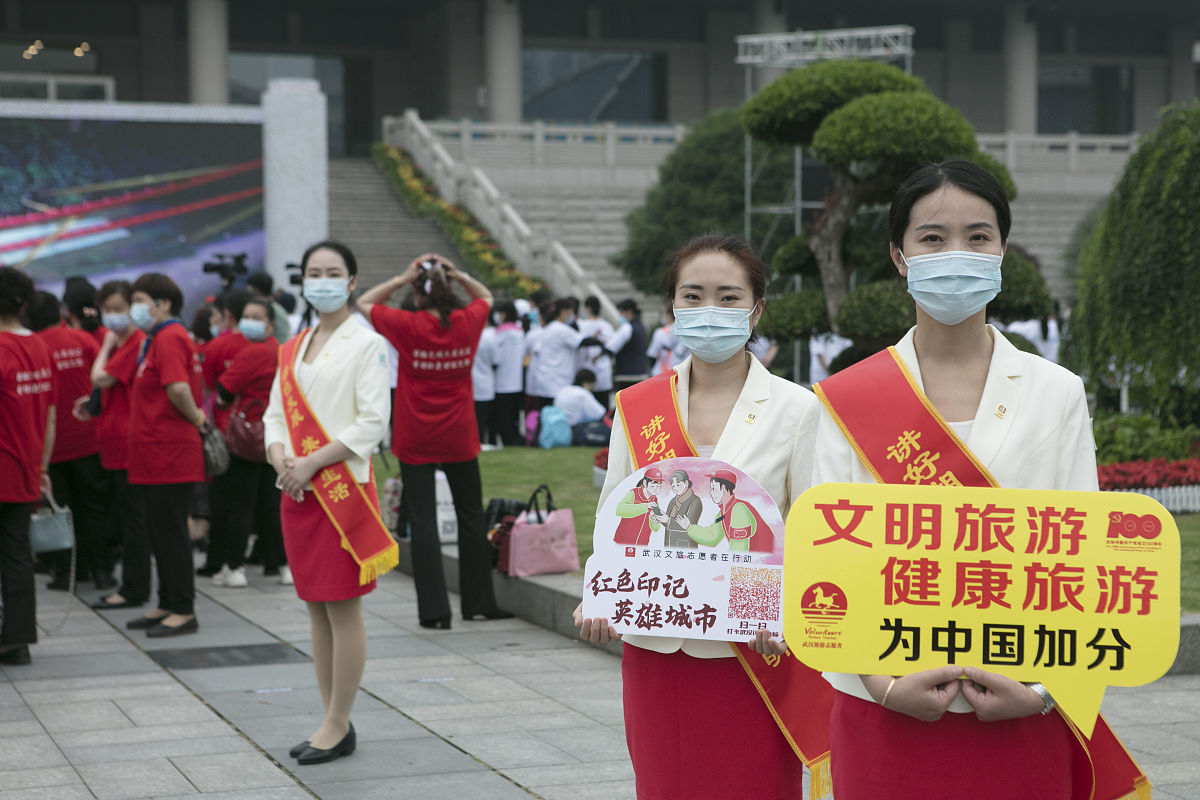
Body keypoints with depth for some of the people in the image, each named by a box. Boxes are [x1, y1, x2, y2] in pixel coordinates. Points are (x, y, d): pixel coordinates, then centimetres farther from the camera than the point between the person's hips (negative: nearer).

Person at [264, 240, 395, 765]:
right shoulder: (292, 351, 15)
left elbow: (373, 421, -12)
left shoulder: (366, 345, -4)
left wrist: (313, 462, -16)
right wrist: (281, 460, -6)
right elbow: (275, 414, 14)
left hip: (343, 486, -7)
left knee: (343, 608, -3)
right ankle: (332, 723, 19)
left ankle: (337, 727, 4)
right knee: (317, 609, 11)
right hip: (296, 490, 7)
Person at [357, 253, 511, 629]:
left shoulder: (409, 326, -12)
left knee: (423, 522, 1)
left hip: (416, 440, -2)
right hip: (459, 439, 2)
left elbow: (364, 303, 2)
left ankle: (434, 609, -2)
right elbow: (486, 297, 18)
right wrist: (458, 275, 2)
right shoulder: (468, 322, -5)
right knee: (471, 517, 13)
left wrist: (402, 278, -4)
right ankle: (478, 602, 20)